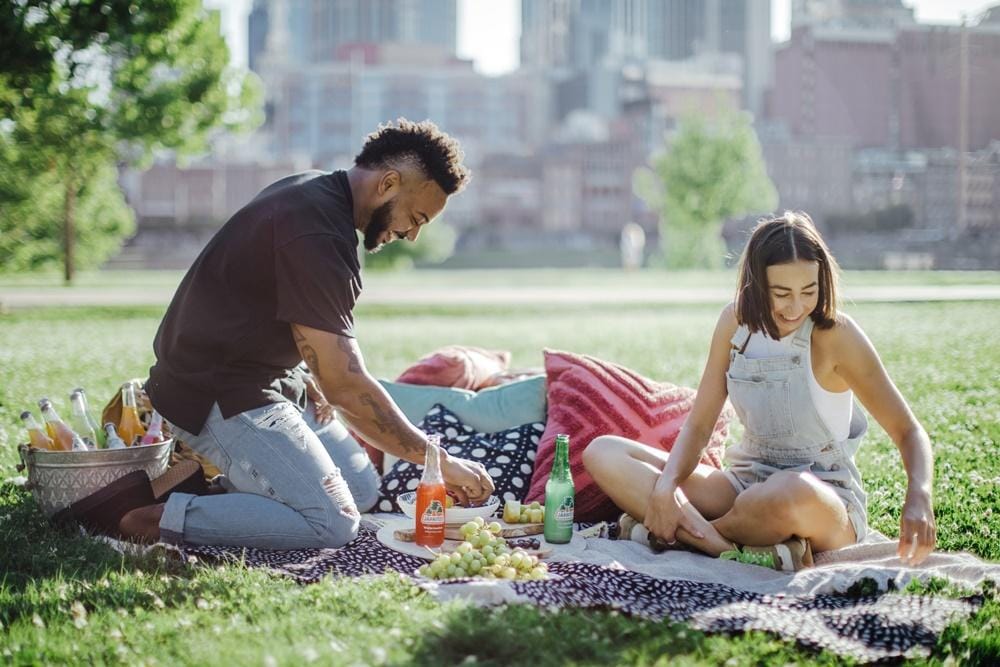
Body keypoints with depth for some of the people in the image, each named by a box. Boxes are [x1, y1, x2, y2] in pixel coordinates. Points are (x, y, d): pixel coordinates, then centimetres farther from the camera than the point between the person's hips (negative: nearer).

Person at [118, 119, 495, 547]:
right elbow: (346, 386, -26)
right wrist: (439, 461, -19)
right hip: (220, 395, -11)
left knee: (362, 490, 8)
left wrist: (307, 381, 5)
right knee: (333, 524, -20)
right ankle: (165, 518, -14)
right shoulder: (318, 236, -25)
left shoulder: (314, 192, 7)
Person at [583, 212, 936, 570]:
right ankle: (742, 553, -30)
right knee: (602, 452, -13)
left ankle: (686, 533, -14)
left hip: (826, 503, -5)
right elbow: (698, 425, 1)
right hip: (748, 485, 5)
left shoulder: (835, 335, -14)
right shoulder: (736, 321, -1)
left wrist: (918, 497, -32)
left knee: (795, 491, -43)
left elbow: (909, 431, -12)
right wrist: (666, 484, -19)